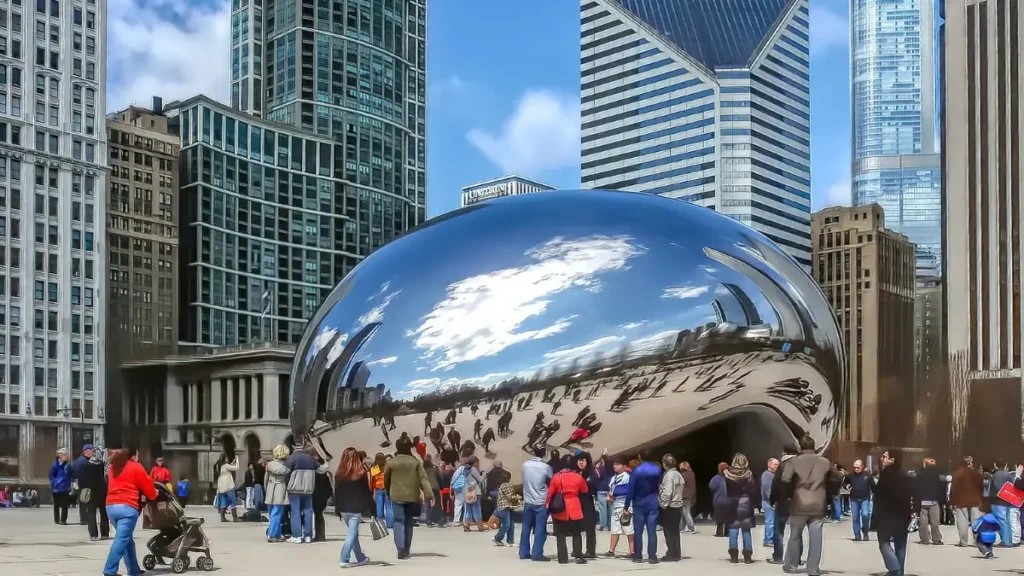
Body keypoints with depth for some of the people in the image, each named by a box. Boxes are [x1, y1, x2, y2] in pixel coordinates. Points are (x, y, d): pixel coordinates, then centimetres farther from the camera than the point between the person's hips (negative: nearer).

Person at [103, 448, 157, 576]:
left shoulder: (114, 467, 19)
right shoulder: (136, 467, 1)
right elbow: (147, 487, 6)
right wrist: (154, 495, 26)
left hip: (111, 506, 7)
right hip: (127, 508, -7)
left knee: (127, 539, 17)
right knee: (121, 540, -11)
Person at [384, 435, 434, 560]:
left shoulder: (392, 462, -4)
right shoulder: (416, 461, -1)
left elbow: (386, 479, 7)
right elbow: (423, 479, -6)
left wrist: (388, 492, 25)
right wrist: (430, 494, -8)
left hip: (397, 496, -2)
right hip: (412, 497, 2)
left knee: (399, 522, -2)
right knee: (408, 522, 13)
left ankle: (401, 548, -19)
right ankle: (406, 550, 17)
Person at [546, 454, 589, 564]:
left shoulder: (556, 476, -5)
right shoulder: (578, 477, -4)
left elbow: (550, 492, 0)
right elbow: (584, 491, 9)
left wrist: (547, 504, 12)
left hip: (560, 510, 0)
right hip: (575, 508, 0)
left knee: (560, 534, 8)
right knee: (577, 533, 12)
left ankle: (563, 558, 4)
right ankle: (578, 556, 6)